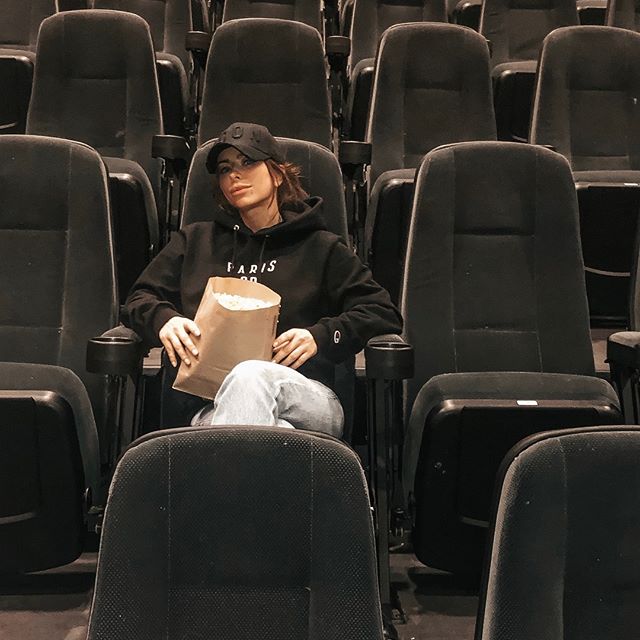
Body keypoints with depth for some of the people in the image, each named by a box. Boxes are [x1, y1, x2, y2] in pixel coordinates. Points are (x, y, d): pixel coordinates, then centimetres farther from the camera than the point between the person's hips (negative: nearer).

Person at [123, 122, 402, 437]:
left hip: (303, 394, 0)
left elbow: (384, 314, 14)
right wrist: (163, 319, 3)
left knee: (252, 375, -39)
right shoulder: (194, 241, 28)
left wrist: (321, 336, -3)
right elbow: (140, 299, 27)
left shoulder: (322, 248, 21)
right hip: (212, 406, 1)